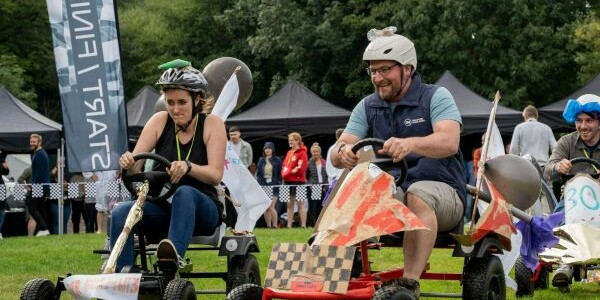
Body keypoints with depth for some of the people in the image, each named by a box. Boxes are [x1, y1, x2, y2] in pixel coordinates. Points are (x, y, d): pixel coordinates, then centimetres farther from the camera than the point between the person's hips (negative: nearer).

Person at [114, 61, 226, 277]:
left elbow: (215, 174, -14)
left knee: (184, 192, -38)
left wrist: (187, 167, -35)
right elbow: (134, 167, -3)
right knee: (121, 213, -28)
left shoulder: (212, 124, -1)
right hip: (161, 207, 3)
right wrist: (127, 163, -29)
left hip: (200, 208, -3)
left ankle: (175, 254, -58)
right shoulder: (160, 121, 5)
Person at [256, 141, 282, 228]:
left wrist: (279, 184, -8)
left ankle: (275, 225, -6)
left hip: (274, 186, -4)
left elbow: (280, 174, 2)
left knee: (271, 207, -14)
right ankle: (268, 226, 8)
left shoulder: (277, 160, 3)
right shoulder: (261, 160, 12)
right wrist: (258, 184, 1)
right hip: (264, 186, 4)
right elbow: (258, 174, 13)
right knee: (266, 208, 3)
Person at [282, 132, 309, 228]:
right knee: (289, 204, 8)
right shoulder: (289, 152, 16)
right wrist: (284, 173, -1)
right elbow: (284, 165, 17)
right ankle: (289, 225, 10)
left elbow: (301, 168, -14)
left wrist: (290, 172, -11)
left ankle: (303, 225, -4)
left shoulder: (302, 153, -7)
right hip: (288, 181, 8)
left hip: (298, 180, -8)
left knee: (300, 203, -5)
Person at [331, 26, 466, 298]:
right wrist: (344, 152, -26)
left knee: (418, 195, -38)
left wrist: (410, 144, -42)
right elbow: (337, 155, 1)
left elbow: (449, 142, -22)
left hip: (440, 190, -4)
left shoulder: (436, 97, -2)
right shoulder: (367, 107, 11)